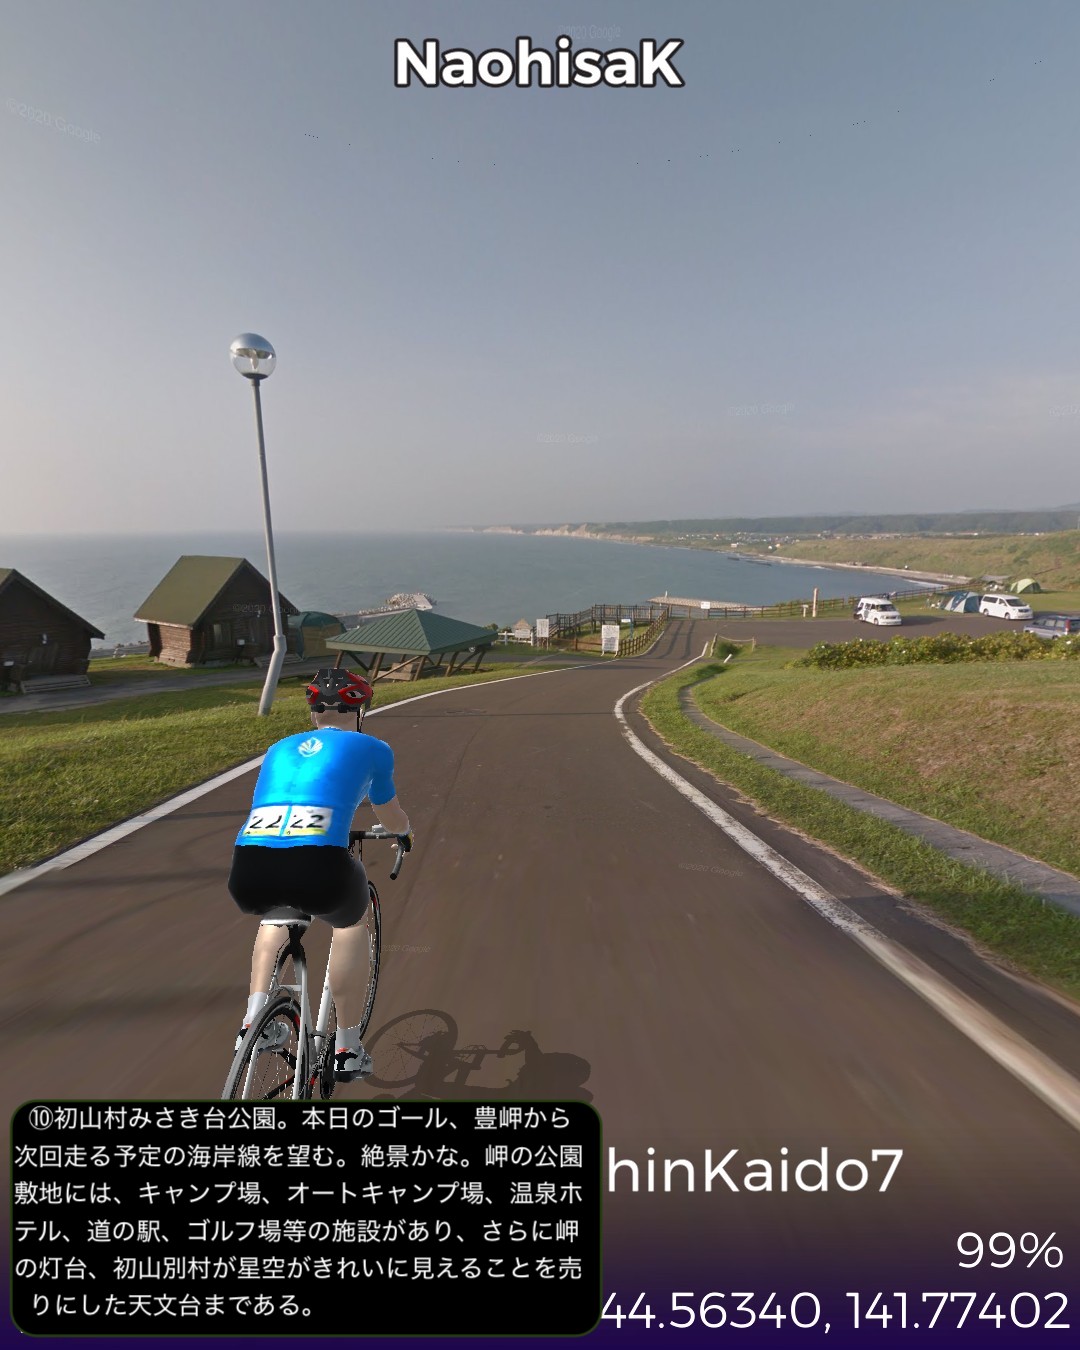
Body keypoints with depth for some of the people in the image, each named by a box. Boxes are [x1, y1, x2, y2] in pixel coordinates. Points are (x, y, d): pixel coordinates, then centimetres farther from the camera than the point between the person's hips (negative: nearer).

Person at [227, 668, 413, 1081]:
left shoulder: (279, 748, 29)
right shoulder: (370, 748, 19)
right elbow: (391, 819, 35)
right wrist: (406, 833, 59)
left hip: (249, 876, 4)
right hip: (318, 869, -4)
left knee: (275, 911, 41)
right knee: (351, 920, 32)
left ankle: (255, 1021, 29)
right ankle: (347, 1049, 33)